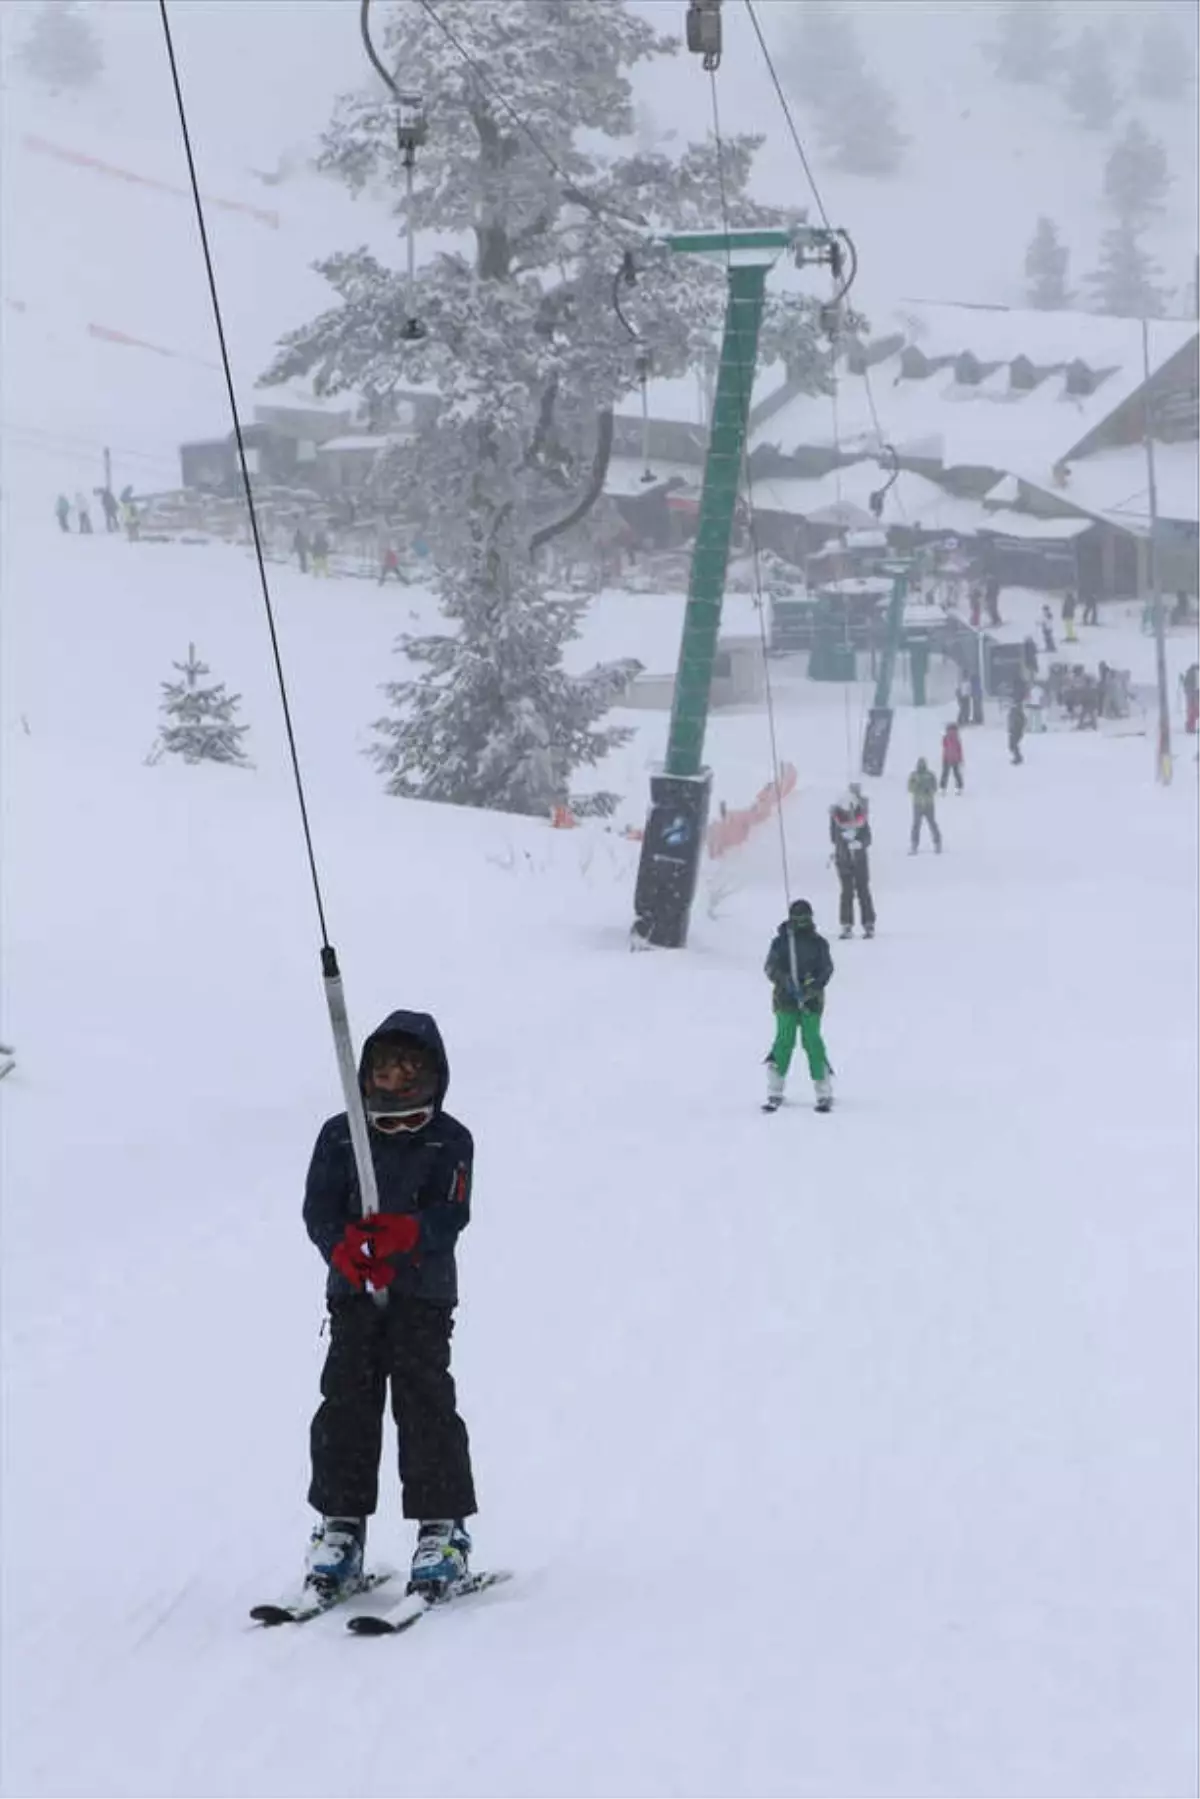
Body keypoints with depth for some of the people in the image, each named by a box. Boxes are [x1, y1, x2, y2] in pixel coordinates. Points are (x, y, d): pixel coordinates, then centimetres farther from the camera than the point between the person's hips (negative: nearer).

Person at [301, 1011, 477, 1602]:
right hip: (352, 1290, 2)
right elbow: (319, 1208, 0)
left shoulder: (449, 1139, 2)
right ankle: (341, 1522, 8)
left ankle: (442, 1526, -2)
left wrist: (407, 1232, -29)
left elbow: (452, 1214, -9)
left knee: (424, 1403, -8)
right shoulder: (340, 1134, 6)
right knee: (346, 1402, -1)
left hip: (424, 1292, -2)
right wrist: (344, 1249, -21)